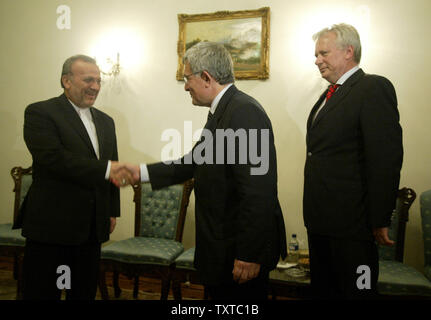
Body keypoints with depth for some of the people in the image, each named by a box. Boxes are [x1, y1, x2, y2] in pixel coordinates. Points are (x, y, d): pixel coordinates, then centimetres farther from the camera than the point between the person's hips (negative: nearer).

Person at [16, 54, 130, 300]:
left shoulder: (105, 121, 14)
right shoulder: (40, 113, -6)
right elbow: (53, 158, -21)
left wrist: (113, 211, 14)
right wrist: (105, 169, -25)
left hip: (92, 229, 6)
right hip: (51, 226, -6)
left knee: (85, 293, 15)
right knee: (43, 293, 6)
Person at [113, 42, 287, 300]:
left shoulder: (245, 112, -22)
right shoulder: (222, 111, 9)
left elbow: (258, 192, -26)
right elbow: (193, 164, 17)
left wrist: (248, 255, -23)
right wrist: (142, 172, 15)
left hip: (243, 250, -10)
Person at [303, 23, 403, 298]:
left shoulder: (374, 87, -11)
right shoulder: (330, 94, 17)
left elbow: (386, 159, -17)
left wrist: (380, 220, -16)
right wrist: (315, 214, 14)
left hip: (351, 224, -8)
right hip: (321, 219, 9)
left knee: (356, 290, 6)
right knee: (323, 288, 20)